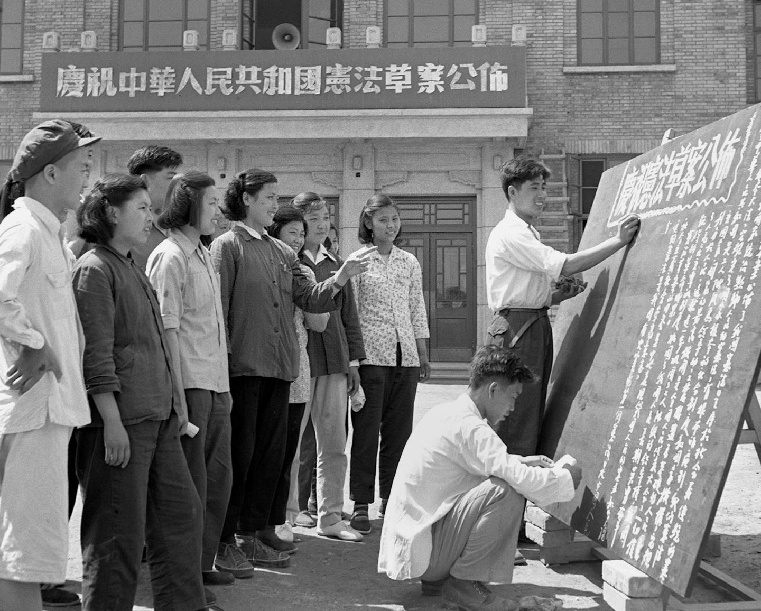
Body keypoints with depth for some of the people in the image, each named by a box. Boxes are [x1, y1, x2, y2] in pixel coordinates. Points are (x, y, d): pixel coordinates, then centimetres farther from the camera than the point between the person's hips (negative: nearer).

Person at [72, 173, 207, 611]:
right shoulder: (94, 269, -9)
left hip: (158, 417, 9)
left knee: (182, 512, 13)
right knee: (120, 530, -1)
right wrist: (112, 422, -19)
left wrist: (175, 401, 19)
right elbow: (96, 354, -16)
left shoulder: (134, 270, 19)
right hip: (120, 419, -9)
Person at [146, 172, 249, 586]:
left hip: (214, 383, 9)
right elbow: (167, 330, -17)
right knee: (191, 483, -1)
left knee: (218, 475, 15)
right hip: (190, 383, -9)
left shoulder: (202, 254, 17)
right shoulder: (169, 257, -12)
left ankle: (204, 562, 26)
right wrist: (178, 396, -20)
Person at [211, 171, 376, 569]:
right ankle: (226, 539, 8)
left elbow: (308, 298, 10)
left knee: (272, 450, 10)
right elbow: (217, 306, -7)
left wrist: (339, 280, -7)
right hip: (243, 366, -6)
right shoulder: (228, 246, -1)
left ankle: (257, 528, 21)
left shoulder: (282, 253, 18)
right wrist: (224, 355, -14)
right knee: (239, 453, -2)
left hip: (279, 366, 7)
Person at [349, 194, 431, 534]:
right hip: (370, 354, -4)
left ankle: (391, 499, 17)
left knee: (400, 430, 7)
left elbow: (417, 310, 15)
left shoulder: (409, 263, 14)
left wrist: (423, 354, 12)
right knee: (366, 430, -2)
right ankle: (361, 504, 5)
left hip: (405, 355, 4)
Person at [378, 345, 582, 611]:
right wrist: (568, 477, -5)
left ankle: (437, 577, 17)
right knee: (507, 492, -21)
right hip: (420, 548, -10)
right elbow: (527, 483, -25)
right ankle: (463, 584, -7)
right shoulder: (469, 427, -20)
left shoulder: (445, 412, 9)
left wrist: (522, 462, 16)